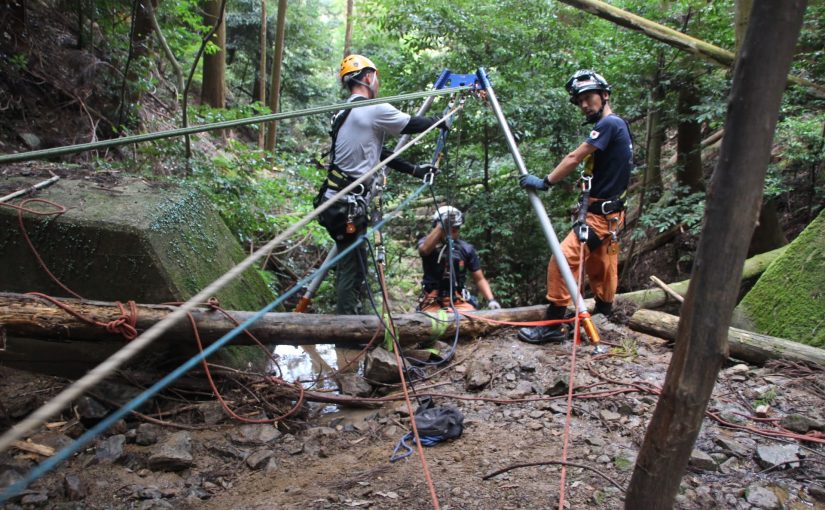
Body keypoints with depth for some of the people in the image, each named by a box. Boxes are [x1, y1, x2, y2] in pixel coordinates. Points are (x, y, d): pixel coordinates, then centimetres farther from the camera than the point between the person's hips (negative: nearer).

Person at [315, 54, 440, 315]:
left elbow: (379, 153, 21)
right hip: (349, 205, -10)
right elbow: (414, 124, 0)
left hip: (335, 201, 10)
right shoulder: (375, 109, -10)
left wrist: (414, 169, 21)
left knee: (348, 265, 16)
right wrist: (442, 120, 19)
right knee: (353, 269, -4)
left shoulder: (344, 114, 19)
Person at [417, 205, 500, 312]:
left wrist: (491, 300, -7)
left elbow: (479, 279, 8)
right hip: (432, 301, -2)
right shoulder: (427, 242, 1)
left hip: (458, 300, 2)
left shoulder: (466, 249, 5)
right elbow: (424, 249, -26)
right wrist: (441, 225, -32)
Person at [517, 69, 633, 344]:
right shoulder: (617, 125, 16)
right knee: (599, 266, 19)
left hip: (600, 213, -10)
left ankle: (553, 324, -11)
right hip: (607, 211, 10)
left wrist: (545, 182, -18)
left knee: (563, 259, -15)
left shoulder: (609, 123, -15)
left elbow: (574, 158, -20)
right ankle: (603, 316, 32)